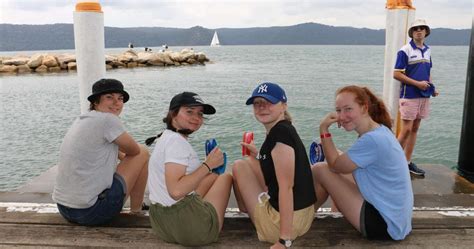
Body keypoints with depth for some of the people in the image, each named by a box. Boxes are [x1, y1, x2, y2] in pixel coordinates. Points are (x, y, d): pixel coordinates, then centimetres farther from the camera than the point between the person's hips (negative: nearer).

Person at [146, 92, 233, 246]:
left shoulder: (167, 137, 14)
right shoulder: (177, 141, -17)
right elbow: (176, 190, -29)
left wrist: (207, 165, 16)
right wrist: (208, 165, -21)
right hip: (186, 226, -10)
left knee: (214, 176, 25)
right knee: (226, 177, 13)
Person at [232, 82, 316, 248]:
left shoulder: (280, 132, -20)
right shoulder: (284, 129, 8)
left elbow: (286, 187, -24)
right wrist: (258, 155, 20)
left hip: (283, 221, -9)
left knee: (240, 166, 4)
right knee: (247, 162, 19)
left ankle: (245, 210, 29)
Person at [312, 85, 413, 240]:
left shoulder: (372, 139, -25)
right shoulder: (380, 130, 5)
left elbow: (335, 165, -12)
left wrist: (323, 129, -8)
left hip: (385, 224, -9)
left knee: (319, 170, -5)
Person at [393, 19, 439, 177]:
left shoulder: (428, 51, 12)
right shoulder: (405, 51, -8)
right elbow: (396, 74, -12)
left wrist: (432, 88, 5)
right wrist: (417, 83, -15)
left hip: (424, 96, 6)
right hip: (409, 96, -6)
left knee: (415, 129, 9)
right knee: (406, 129, -7)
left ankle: (407, 162, 16)